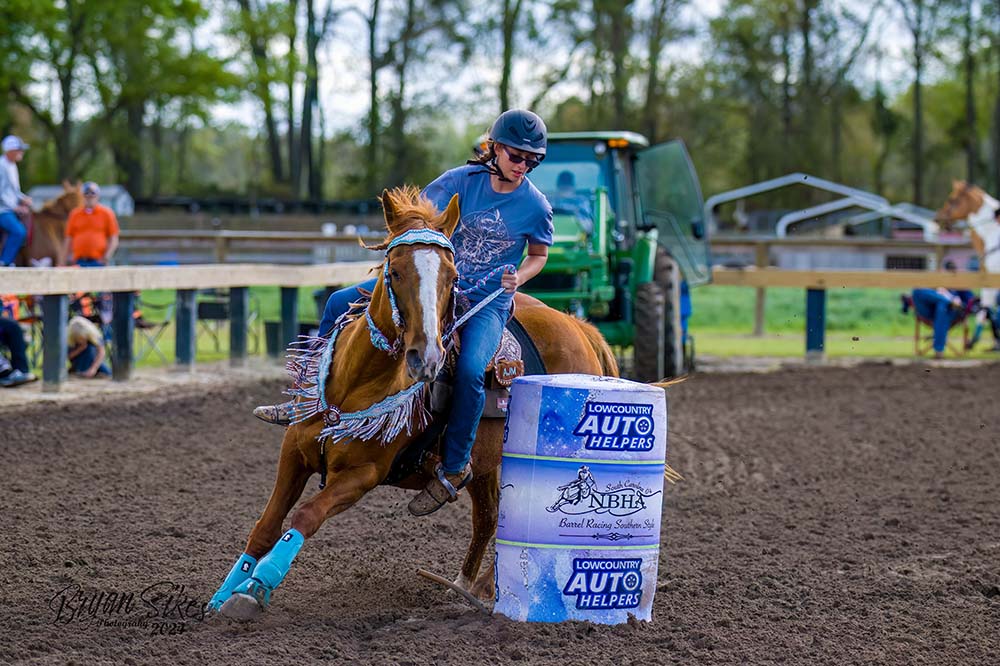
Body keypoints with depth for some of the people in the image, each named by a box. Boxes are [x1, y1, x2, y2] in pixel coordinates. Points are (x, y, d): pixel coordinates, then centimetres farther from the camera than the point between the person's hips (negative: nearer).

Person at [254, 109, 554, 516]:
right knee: (341, 304, -5)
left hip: (488, 303, -4)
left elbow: (539, 254, 8)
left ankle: (455, 468, -15)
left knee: (470, 370, -34)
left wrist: (517, 279, -11)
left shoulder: (535, 206, -7)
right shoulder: (462, 180, -4)